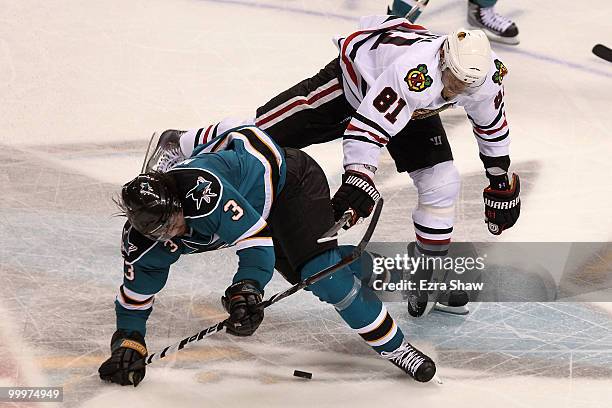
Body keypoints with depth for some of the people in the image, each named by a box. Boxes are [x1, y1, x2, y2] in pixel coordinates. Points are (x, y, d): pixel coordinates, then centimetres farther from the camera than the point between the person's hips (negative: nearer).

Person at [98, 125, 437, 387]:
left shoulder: (200, 189, -42)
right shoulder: (141, 240, -19)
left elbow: (258, 239, -40)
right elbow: (133, 297, -5)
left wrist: (246, 289, -50)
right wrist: (127, 345, -13)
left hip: (289, 175, -7)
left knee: (321, 270, -21)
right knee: (303, 273, 14)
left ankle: (392, 344, -12)